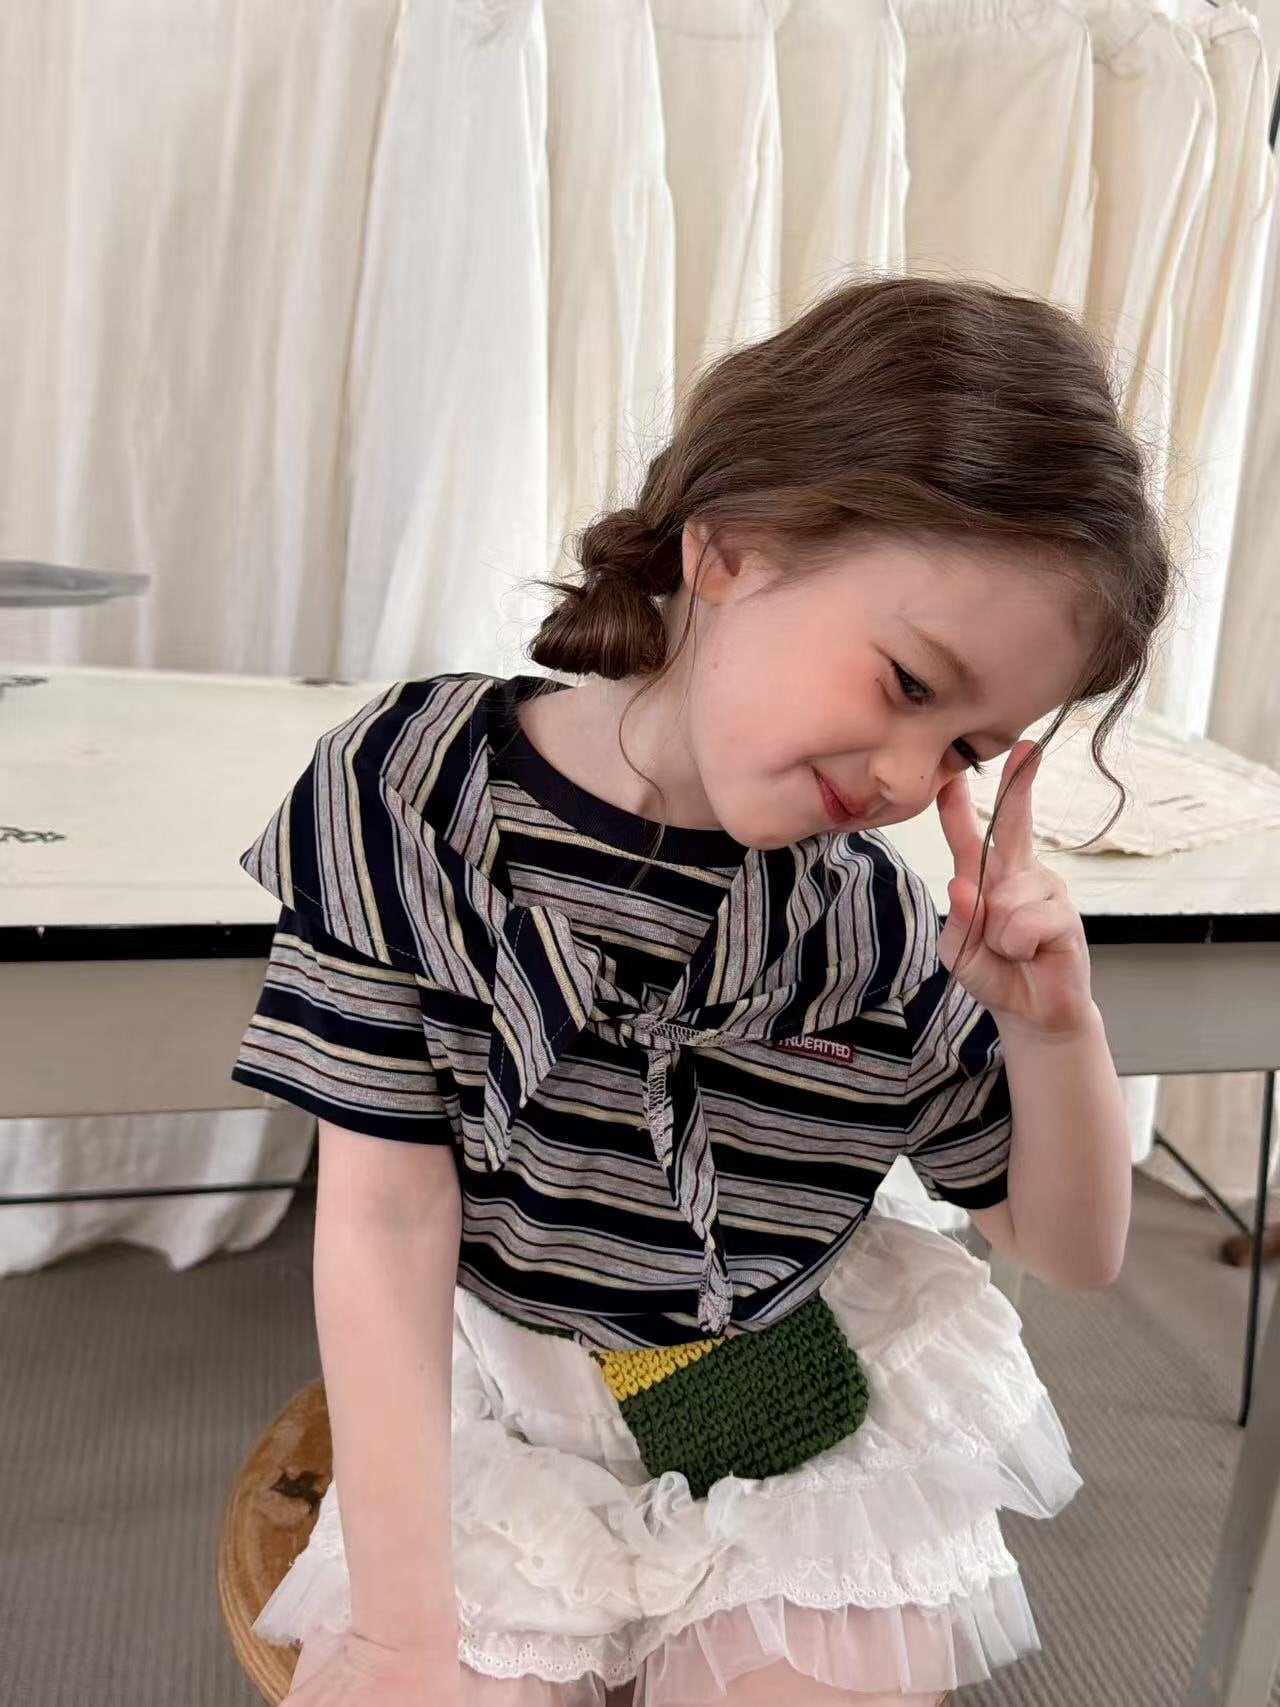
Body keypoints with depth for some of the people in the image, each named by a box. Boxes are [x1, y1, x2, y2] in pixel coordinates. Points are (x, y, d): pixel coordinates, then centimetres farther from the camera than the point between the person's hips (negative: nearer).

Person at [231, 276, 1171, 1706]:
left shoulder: (888, 927, -13)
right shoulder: (415, 793, -18)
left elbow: (1073, 1251, 0)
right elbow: (387, 1216, -16)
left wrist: (1053, 1030, -20)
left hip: (812, 1442, 1)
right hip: (499, 1423, 0)